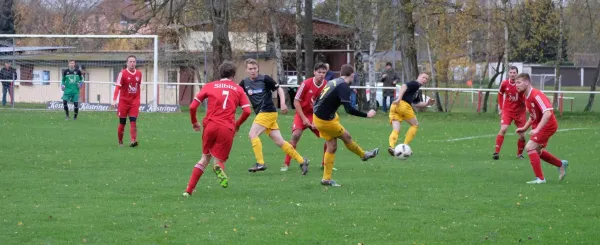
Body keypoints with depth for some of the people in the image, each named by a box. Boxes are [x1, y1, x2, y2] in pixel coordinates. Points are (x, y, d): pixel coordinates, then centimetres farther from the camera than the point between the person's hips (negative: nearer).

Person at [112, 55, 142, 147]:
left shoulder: (139, 73, 6)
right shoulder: (122, 73, -9)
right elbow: (118, 87, -15)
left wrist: (138, 100, 17)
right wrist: (115, 100, -26)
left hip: (134, 102, 3)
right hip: (123, 101, -3)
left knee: (133, 121, -11)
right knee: (122, 123, 5)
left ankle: (133, 141, -19)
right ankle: (120, 142, 20)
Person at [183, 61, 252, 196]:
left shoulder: (210, 86, 11)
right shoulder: (238, 89, 11)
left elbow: (192, 106, 5)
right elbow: (247, 111, 2)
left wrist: (194, 122, 22)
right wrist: (237, 124, 19)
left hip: (210, 125, 1)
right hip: (227, 129, -1)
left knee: (205, 158, 20)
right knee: (219, 160, 9)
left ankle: (189, 190, 12)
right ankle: (219, 167, -31)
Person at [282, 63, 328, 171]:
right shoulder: (306, 83, -17)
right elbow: (296, 101, -11)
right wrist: (304, 118, -16)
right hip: (302, 113, -3)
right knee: (296, 135, -23)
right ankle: (286, 164, -13)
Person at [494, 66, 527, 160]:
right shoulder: (504, 84, -6)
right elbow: (500, 94, 12)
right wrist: (500, 108, 10)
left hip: (520, 111, 0)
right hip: (507, 110, 0)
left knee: (522, 135, 0)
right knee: (503, 129, -18)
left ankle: (519, 154, 21)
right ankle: (496, 152, -14)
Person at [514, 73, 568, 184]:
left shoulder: (536, 95, -24)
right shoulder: (525, 97, 6)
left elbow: (548, 113, -34)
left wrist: (537, 129, -38)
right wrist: (524, 128, 10)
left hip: (547, 125, -10)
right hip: (538, 125, 10)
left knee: (530, 147, -17)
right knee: (537, 151, 20)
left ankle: (540, 178, -11)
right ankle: (561, 164, 39)